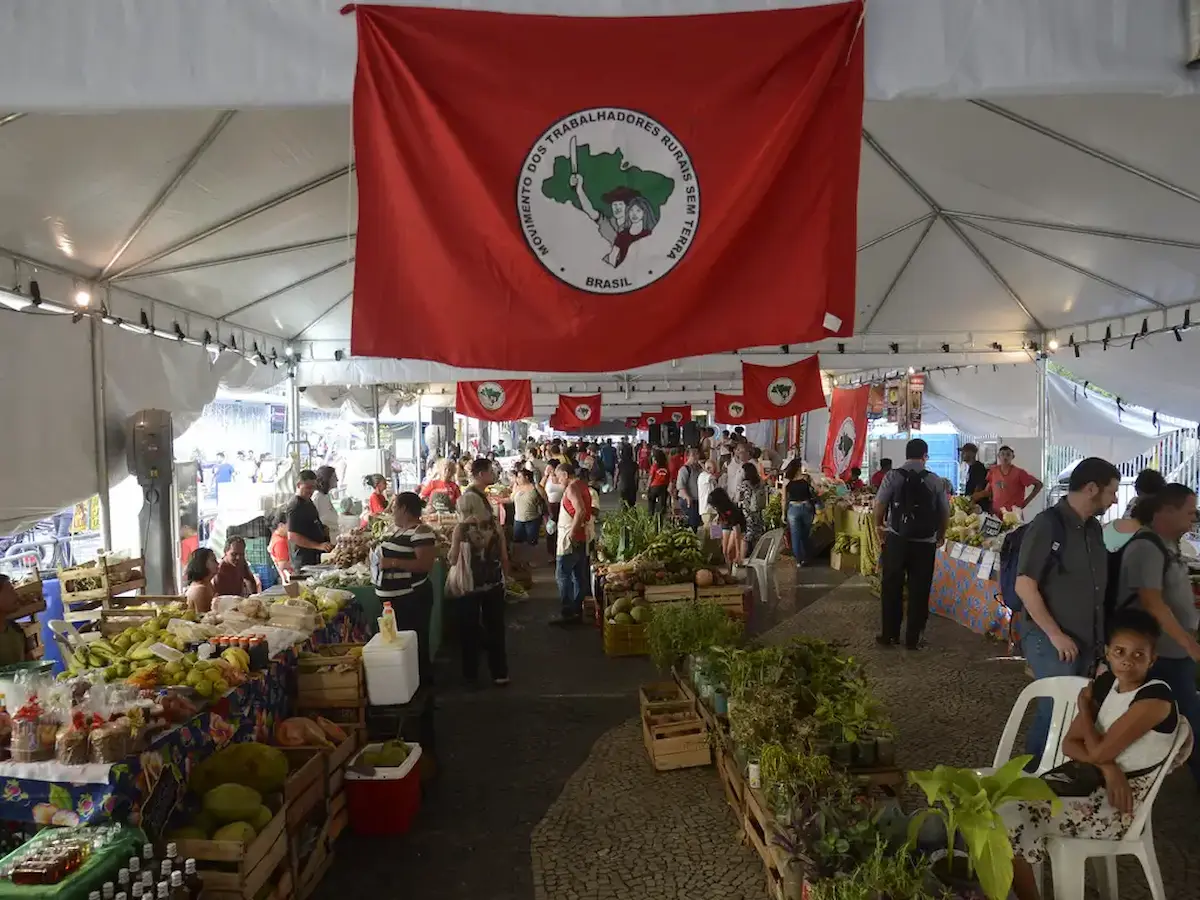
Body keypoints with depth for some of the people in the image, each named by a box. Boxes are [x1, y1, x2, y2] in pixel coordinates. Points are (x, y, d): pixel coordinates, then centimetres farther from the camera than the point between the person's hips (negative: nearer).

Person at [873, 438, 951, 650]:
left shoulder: (893, 476, -5)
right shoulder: (935, 480, -2)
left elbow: (879, 505, -8)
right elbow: (945, 512, 2)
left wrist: (879, 526, 9)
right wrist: (941, 536, 17)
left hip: (896, 540, 0)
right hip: (925, 542, 0)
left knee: (891, 588, 10)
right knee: (919, 591, 10)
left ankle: (890, 635, 17)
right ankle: (914, 638, 16)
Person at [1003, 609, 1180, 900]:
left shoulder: (1155, 698, -19)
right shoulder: (1105, 683, 4)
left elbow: (1098, 751, -19)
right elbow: (1069, 744, 4)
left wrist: (1084, 707, -3)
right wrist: (1107, 767, -15)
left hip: (1117, 804, -7)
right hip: (1090, 783, 7)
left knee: (1011, 820, -18)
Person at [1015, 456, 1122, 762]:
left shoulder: (1093, 528, 9)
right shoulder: (1048, 524, -15)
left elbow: (1095, 587, 18)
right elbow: (1024, 586, -18)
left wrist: (1099, 636, 10)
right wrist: (1055, 634, -17)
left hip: (1084, 641, 8)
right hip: (1051, 640, -8)